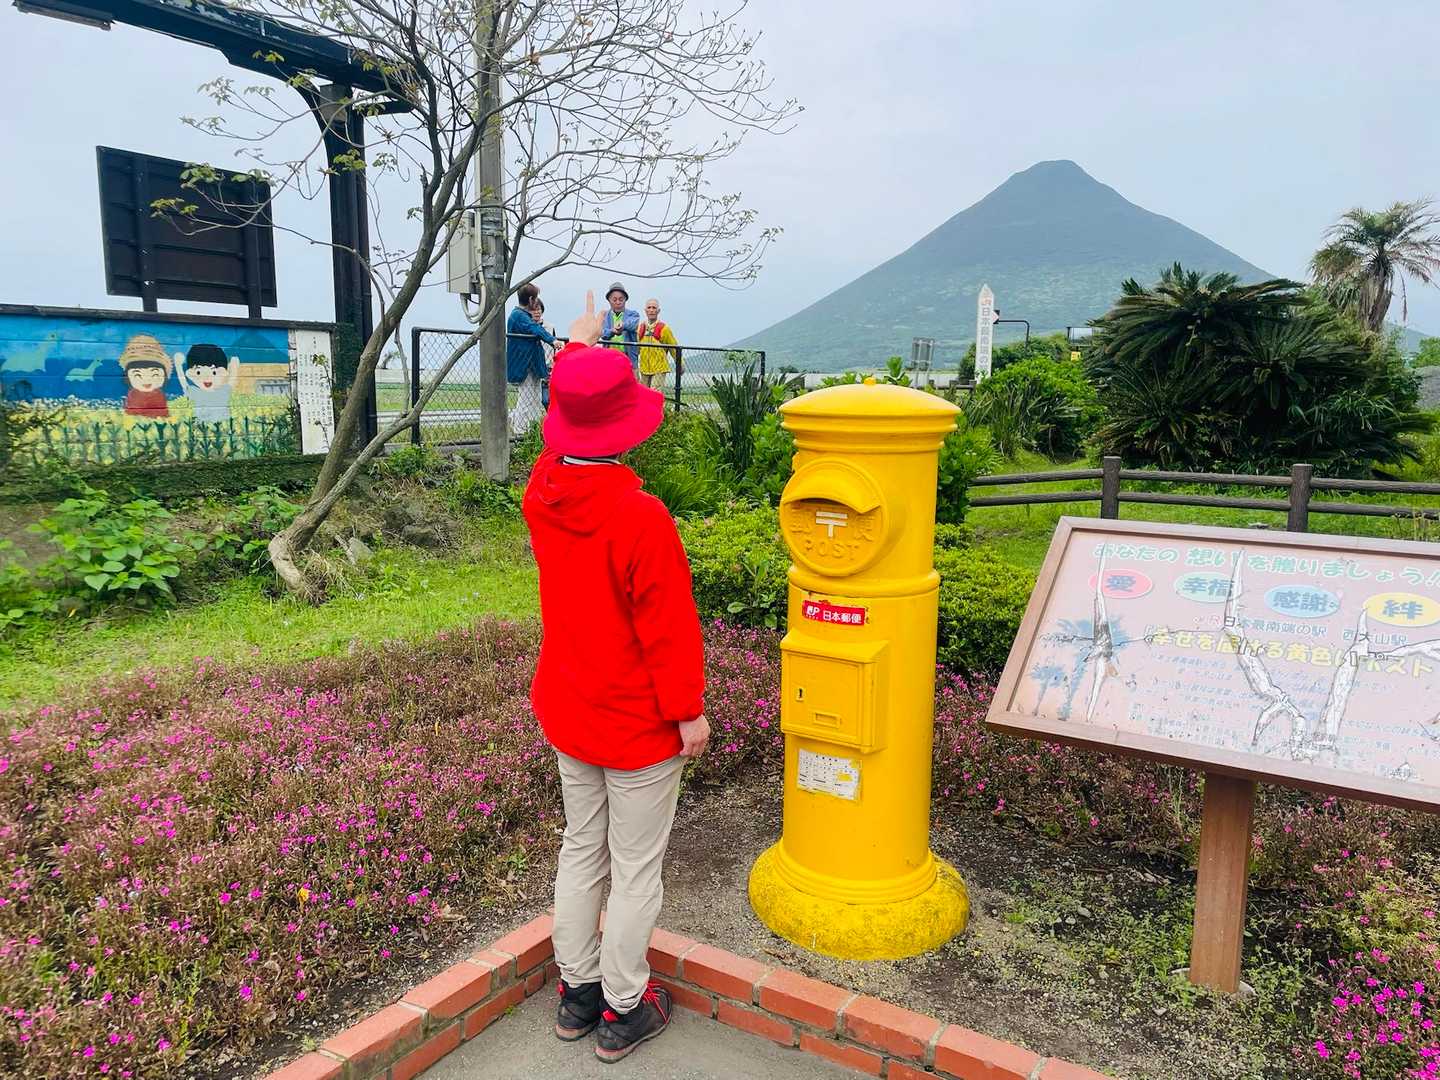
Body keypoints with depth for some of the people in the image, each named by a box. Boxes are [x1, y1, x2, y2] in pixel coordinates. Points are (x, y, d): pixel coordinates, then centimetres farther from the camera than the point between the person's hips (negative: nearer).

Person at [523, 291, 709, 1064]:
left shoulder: (542, 495, -6)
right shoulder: (642, 519, -27)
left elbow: (559, 434, 15)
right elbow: (668, 626, -22)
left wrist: (577, 348, 28)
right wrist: (688, 711, -9)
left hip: (567, 715, 7)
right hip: (639, 726, -7)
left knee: (580, 852, 21)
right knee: (636, 869, 10)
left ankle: (577, 992, 36)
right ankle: (622, 1010, 26)